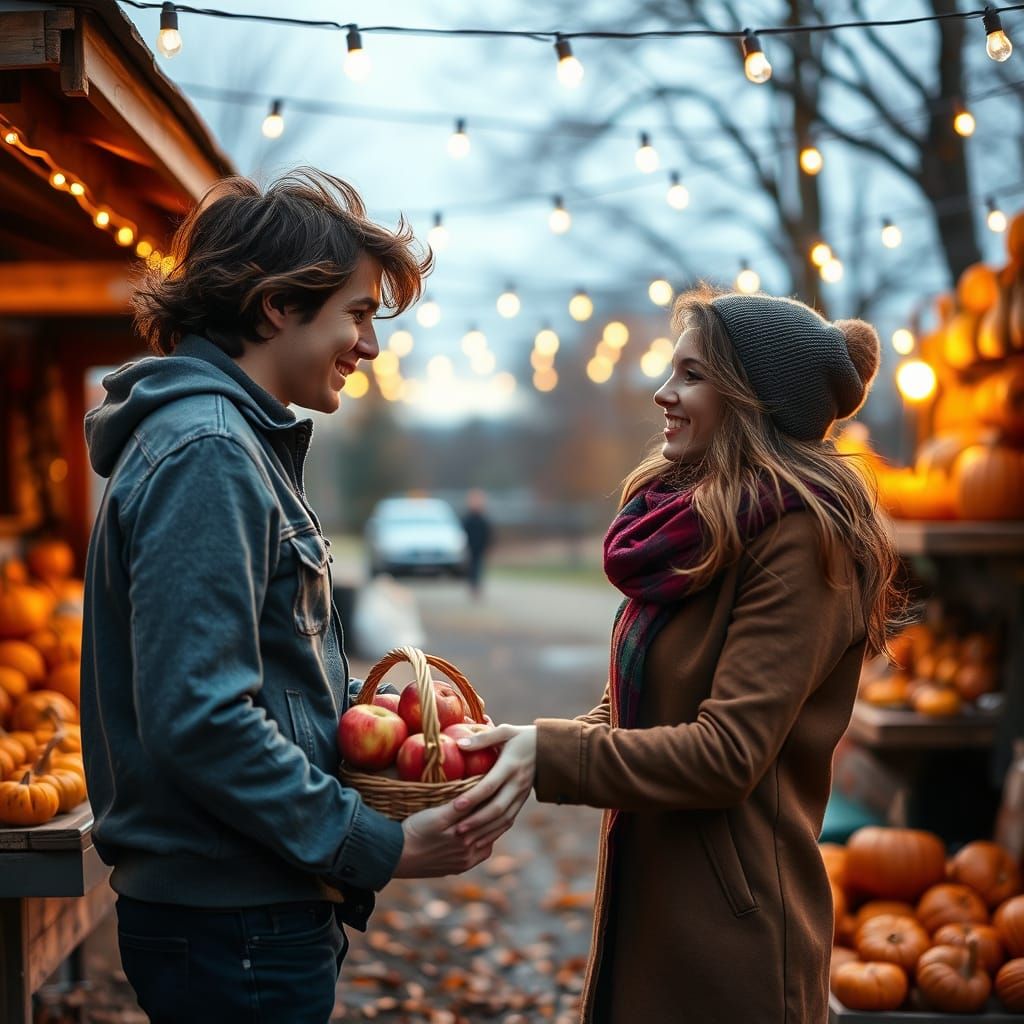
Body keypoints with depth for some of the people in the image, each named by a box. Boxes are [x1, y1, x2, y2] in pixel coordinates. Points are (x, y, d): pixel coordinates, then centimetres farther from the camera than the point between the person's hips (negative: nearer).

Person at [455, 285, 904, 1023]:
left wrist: (551, 756, -25)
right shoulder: (696, 521, 9)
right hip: (644, 904, 8)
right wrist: (527, 748, -5)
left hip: (730, 929, -8)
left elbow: (727, 754, -22)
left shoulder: (799, 540, -17)